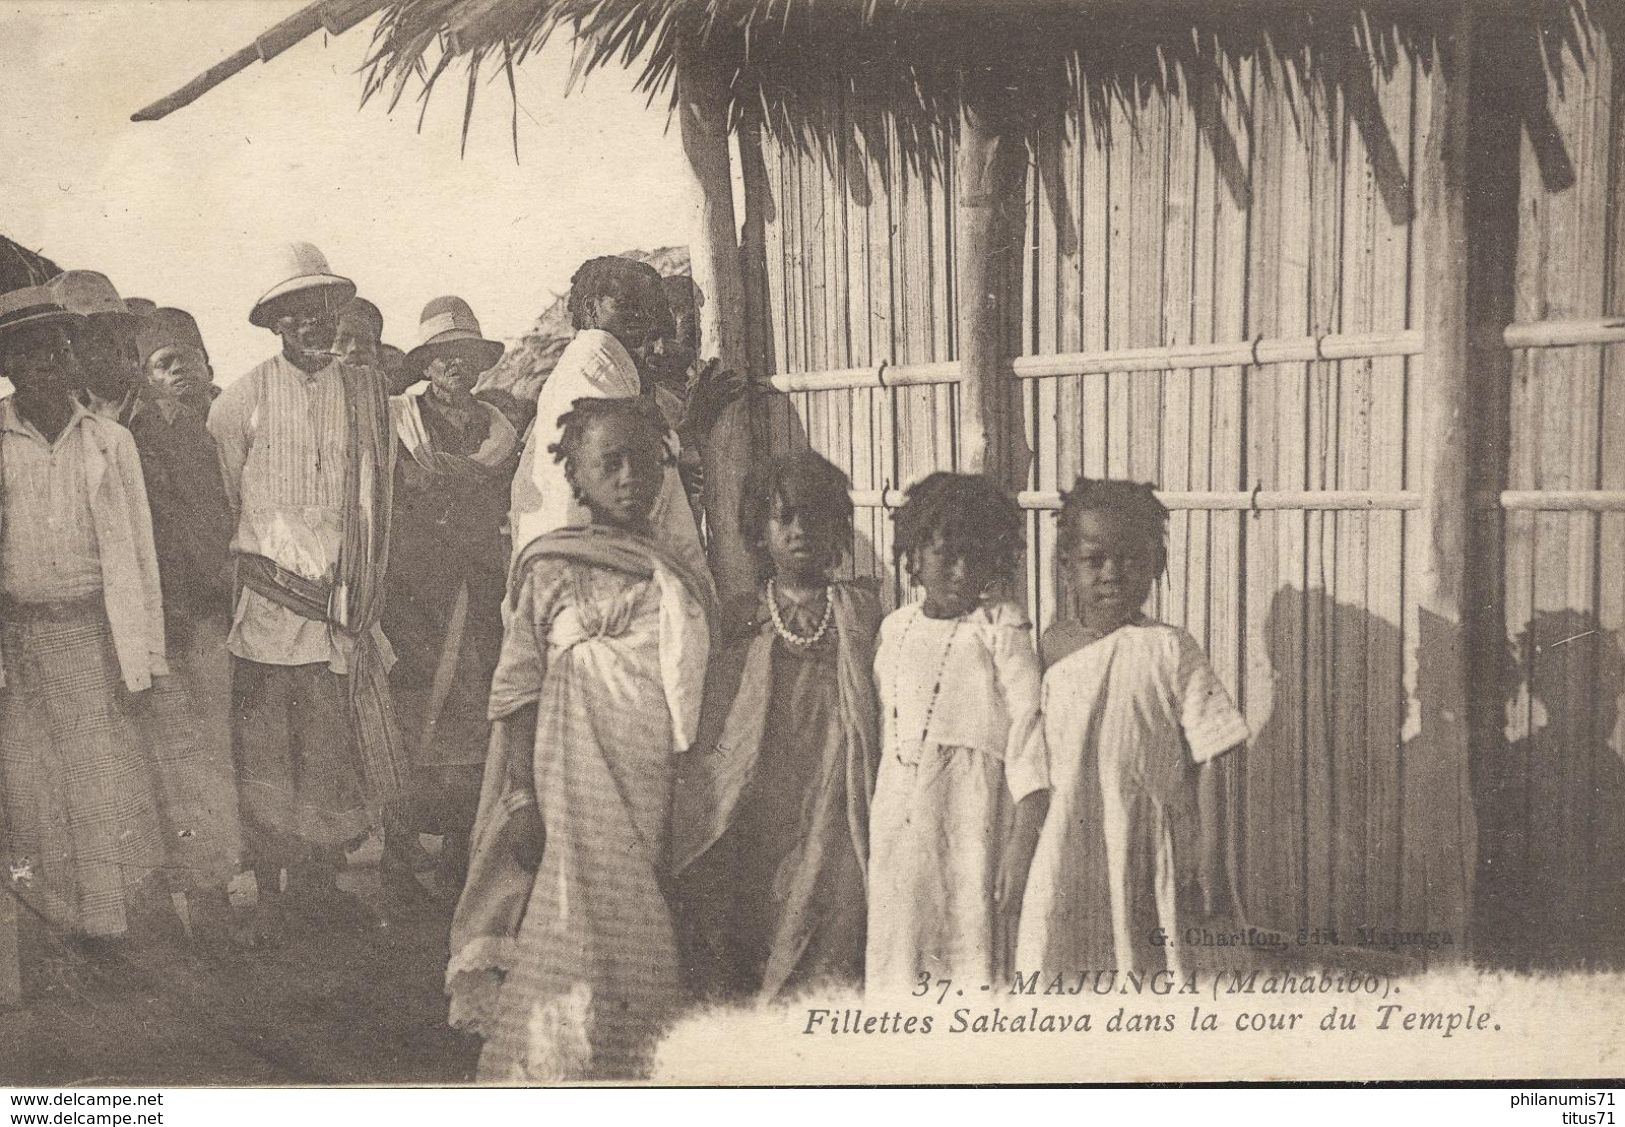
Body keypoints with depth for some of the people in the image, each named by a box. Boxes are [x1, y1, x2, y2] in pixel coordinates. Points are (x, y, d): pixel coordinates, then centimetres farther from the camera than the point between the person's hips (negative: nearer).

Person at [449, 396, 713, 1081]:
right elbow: (517, 690, -4)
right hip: (583, 787, -4)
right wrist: (525, 800, -10)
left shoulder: (681, 577, 11)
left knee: (648, 946, 9)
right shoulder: (553, 569, -2)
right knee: (582, 941, -3)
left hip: (664, 789, 4)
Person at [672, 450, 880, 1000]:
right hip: (753, 834, 1)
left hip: (837, 831, 0)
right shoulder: (738, 624, 9)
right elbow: (705, 742, 9)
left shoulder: (865, 614, 8)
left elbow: (887, 726, 6)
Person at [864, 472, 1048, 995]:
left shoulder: (1002, 631, -7)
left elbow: (1029, 729, -11)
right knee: (897, 956, 11)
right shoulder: (896, 629, 8)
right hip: (900, 814, 5)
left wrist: (1022, 845, -17)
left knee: (973, 956, -1)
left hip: (972, 822, -5)